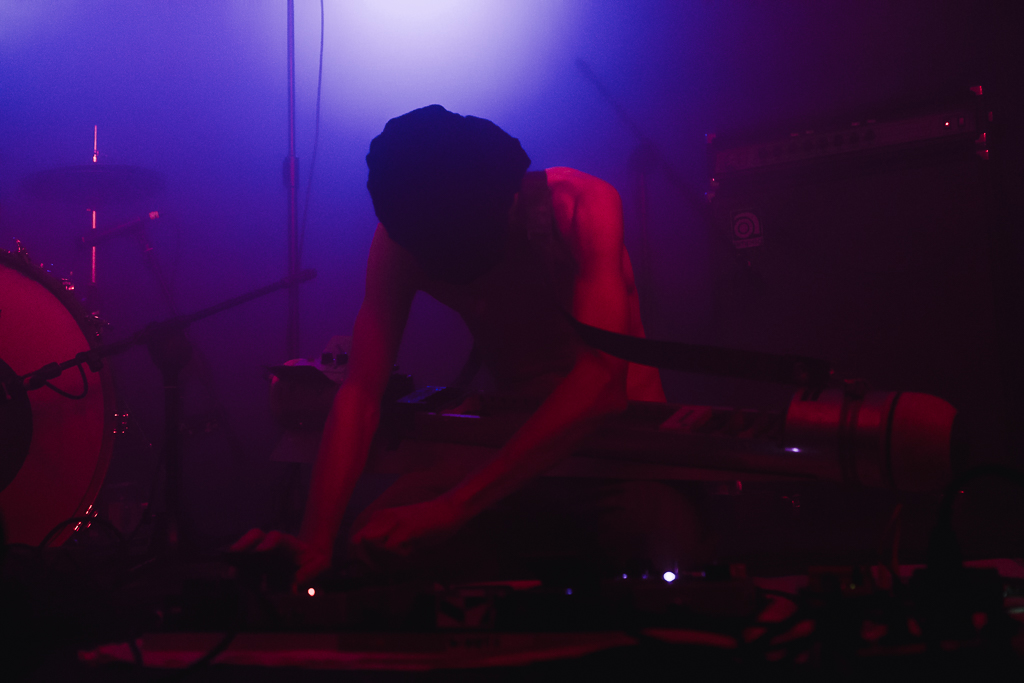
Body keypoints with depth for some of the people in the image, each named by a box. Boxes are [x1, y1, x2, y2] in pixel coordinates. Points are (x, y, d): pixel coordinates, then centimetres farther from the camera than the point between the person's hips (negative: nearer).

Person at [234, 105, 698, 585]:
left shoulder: (583, 205, -26)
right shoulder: (398, 239, -15)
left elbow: (602, 377, -38)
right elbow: (361, 389, -20)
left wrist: (454, 506, -47)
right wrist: (316, 538, -37)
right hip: (517, 426, 3)